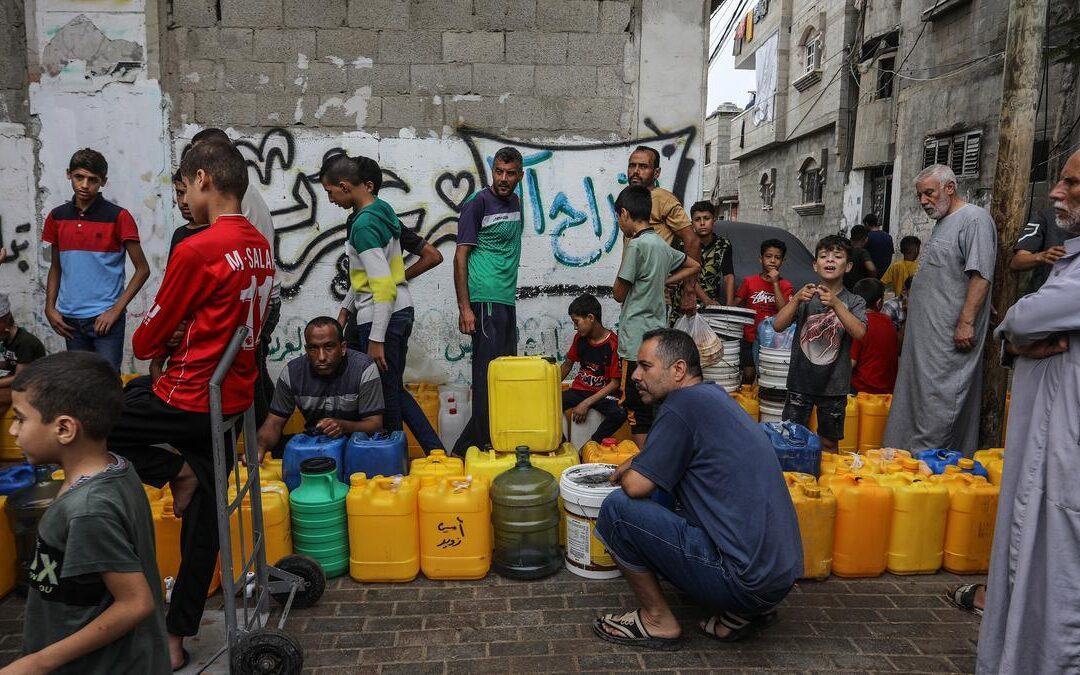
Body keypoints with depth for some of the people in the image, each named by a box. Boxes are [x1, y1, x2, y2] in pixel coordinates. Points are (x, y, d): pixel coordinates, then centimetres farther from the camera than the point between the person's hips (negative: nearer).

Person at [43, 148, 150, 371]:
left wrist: (116, 310, -12)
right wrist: (50, 308, 5)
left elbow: (142, 269, -7)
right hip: (70, 319, 5)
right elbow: (56, 267, 16)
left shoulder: (118, 217, -7)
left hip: (105, 318, -4)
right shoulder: (56, 217, 7)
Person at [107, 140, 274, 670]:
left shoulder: (196, 250, -20)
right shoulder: (260, 247, 5)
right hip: (233, 396, 8)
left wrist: (146, 344, 11)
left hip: (192, 400, -8)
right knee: (203, 515, 18)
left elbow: (148, 341, -10)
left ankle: (175, 472, 8)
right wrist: (176, 341, 9)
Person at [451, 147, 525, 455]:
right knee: (488, 372, -7)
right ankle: (481, 444, 2)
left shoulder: (515, 202, 14)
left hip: (508, 299, 8)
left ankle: (468, 446, 21)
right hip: (485, 299, -8)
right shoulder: (478, 204, -8)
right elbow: (460, 257, -10)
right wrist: (464, 308, -16)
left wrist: (510, 291, 17)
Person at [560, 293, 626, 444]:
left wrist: (586, 403, -18)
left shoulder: (613, 343, -14)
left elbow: (615, 382, -13)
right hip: (579, 390, 4)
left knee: (619, 413, -36)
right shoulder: (580, 337, 4)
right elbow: (567, 364, 18)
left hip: (603, 393, -4)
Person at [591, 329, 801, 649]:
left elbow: (636, 486, -14)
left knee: (617, 508, -9)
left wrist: (626, 474, 7)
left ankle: (658, 621, 6)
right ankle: (744, 611, 16)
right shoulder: (713, 394, 13)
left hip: (745, 580, -10)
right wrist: (635, 464, 18)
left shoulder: (684, 403, -15)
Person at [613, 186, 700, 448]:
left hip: (637, 343, -8)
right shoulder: (662, 245, 11)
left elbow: (620, 294, -8)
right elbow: (693, 266, 27)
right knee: (653, 411, 15)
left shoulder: (636, 244, -13)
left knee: (638, 416, -3)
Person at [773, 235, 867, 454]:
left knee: (829, 443, 13)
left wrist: (836, 304, -31)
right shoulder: (805, 296, 0)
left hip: (834, 385, 0)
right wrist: (796, 300, -26)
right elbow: (778, 325, -11)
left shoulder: (854, 302, -2)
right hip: (800, 381, 0)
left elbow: (859, 333, -20)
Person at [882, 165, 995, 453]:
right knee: (916, 396, 12)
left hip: (949, 338, -10)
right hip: (926, 334, 10)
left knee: (938, 400, -6)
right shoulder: (942, 223, 19)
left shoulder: (975, 219, -10)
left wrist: (966, 323, -22)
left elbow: (980, 275, -18)